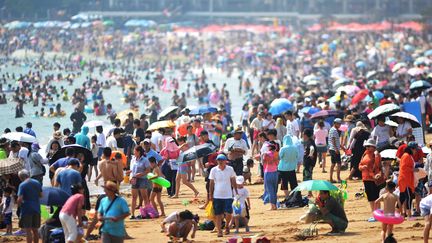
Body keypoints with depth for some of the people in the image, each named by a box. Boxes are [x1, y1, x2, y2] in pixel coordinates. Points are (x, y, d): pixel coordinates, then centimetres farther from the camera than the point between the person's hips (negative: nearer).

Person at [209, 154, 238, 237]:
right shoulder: (214, 170, -1)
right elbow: (211, 183, 4)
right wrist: (210, 194, 3)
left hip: (228, 195, 0)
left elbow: (233, 181, 10)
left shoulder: (230, 169, 1)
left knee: (228, 213, -7)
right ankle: (219, 231, 5)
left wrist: (236, 191, 9)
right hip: (217, 196, 0)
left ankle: (227, 226, 21)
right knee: (218, 214, 0)